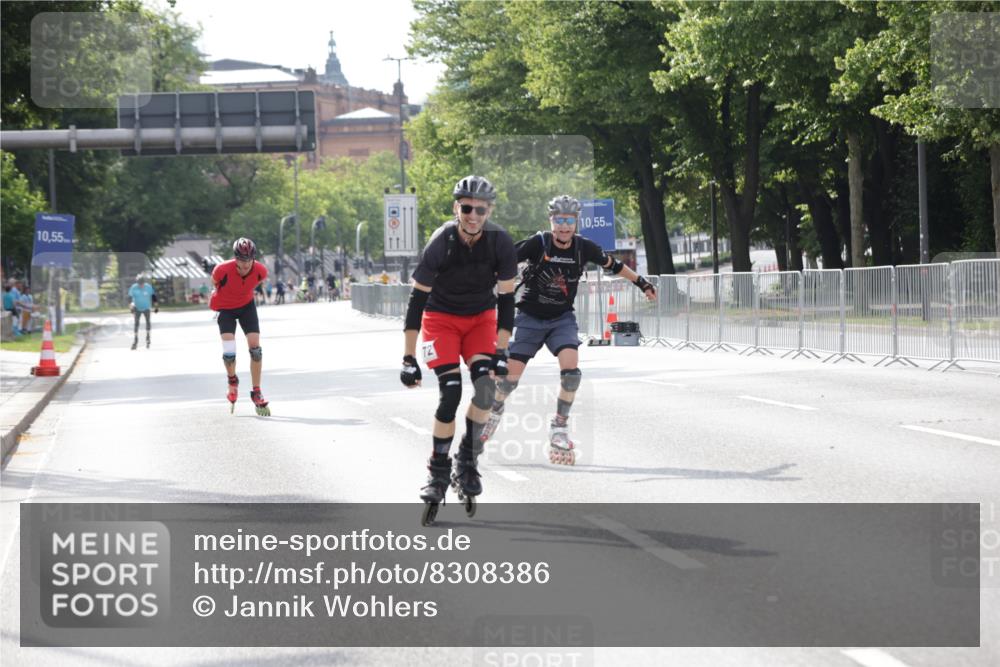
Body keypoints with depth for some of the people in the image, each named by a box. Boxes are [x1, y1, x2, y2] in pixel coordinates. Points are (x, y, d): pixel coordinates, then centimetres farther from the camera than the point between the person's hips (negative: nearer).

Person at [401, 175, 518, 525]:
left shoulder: (501, 243, -20)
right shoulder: (441, 244, -26)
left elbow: (506, 299, -11)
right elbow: (417, 300, -22)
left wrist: (501, 351, -16)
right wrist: (408, 359, -22)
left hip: (481, 317, 2)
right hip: (441, 316, -2)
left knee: (486, 384, -21)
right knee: (450, 393, -18)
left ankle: (467, 461, -5)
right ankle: (438, 471, -4)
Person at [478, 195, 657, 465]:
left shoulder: (584, 247, -8)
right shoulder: (537, 244, -18)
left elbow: (613, 265, 9)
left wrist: (642, 283, 17)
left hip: (562, 319, 2)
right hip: (530, 318, -2)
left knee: (571, 368, -21)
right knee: (511, 375, -5)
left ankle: (559, 429, -6)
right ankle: (494, 412, 28)